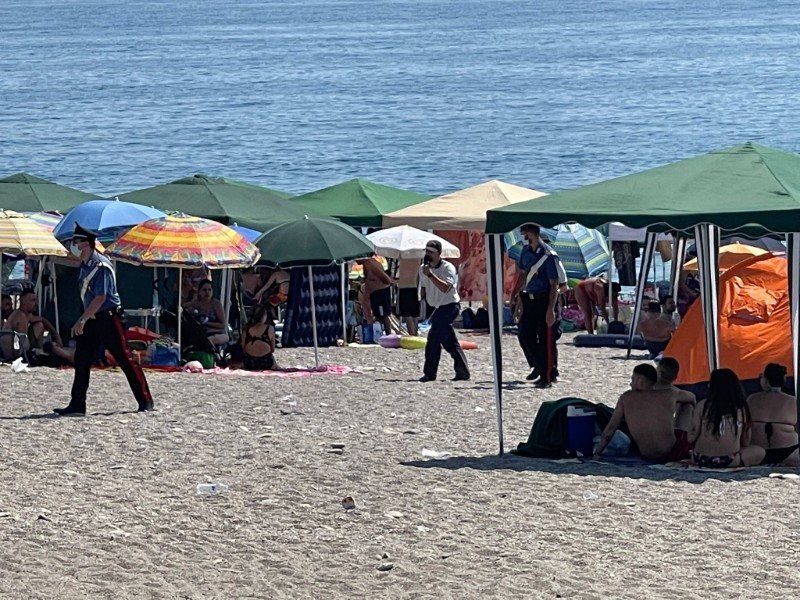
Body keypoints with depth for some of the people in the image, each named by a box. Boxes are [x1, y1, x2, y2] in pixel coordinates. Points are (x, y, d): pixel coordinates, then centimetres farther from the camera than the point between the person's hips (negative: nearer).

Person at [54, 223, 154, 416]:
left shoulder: (101, 266, -17)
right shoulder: (85, 266, 10)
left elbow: (100, 298, -23)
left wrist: (82, 320, -24)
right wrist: (83, 321, 16)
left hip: (108, 319, -9)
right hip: (92, 321, 9)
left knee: (124, 360, -4)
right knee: (81, 360, 1)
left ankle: (145, 401, 3)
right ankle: (77, 404, 3)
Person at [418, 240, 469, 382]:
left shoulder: (448, 268, -16)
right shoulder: (423, 269, 5)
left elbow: (445, 288, -31)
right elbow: (424, 288, 20)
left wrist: (430, 275, -34)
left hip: (450, 306, -8)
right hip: (439, 308, 8)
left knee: (434, 337, -16)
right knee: (449, 341, 9)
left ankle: (430, 373, -12)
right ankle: (463, 372, 14)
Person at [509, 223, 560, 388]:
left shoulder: (548, 255, -17)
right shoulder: (526, 251, 7)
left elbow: (554, 284, -17)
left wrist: (551, 310, -21)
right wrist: (515, 295, 19)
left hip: (545, 300, -8)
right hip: (529, 299, 8)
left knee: (546, 339, -3)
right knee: (525, 335, 9)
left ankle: (548, 377, 4)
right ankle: (538, 367, 29)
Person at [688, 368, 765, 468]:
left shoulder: (703, 405, -3)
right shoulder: (741, 408, -1)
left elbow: (692, 438, -4)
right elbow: (745, 443, 6)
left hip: (700, 459, 1)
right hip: (728, 461, -1)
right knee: (760, 452, 22)